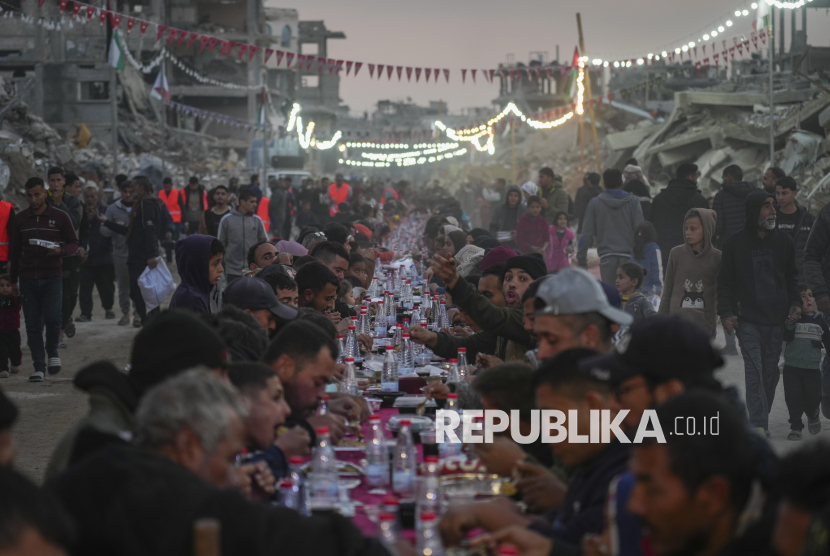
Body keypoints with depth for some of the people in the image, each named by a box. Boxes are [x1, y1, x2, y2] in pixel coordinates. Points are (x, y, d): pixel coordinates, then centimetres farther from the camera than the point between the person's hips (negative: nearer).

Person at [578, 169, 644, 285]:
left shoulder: (594, 203, 4)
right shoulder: (633, 201, 4)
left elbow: (587, 233, 3)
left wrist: (581, 259, 8)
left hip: (607, 255, 0)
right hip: (628, 254, 0)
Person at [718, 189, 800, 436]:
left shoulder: (783, 242, 9)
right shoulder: (735, 244, 0)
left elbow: (791, 277, 17)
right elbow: (725, 282, 3)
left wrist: (795, 303, 2)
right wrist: (726, 312, -7)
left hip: (776, 319, 3)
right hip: (748, 320, -3)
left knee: (771, 372, 6)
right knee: (754, 371, -11)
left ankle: (762, 420, 16)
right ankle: (759, 424, -12)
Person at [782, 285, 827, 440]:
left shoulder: (819, 320, 6)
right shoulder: (792, 319, -1)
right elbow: (785, 337, -14)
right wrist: (789, 325, -31)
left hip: (812, 367, 1)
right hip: (792, 366, -1)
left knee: (813, 397, 1)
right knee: (793, 397, -2)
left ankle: (813, 415, 34)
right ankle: (796, 427, 11)